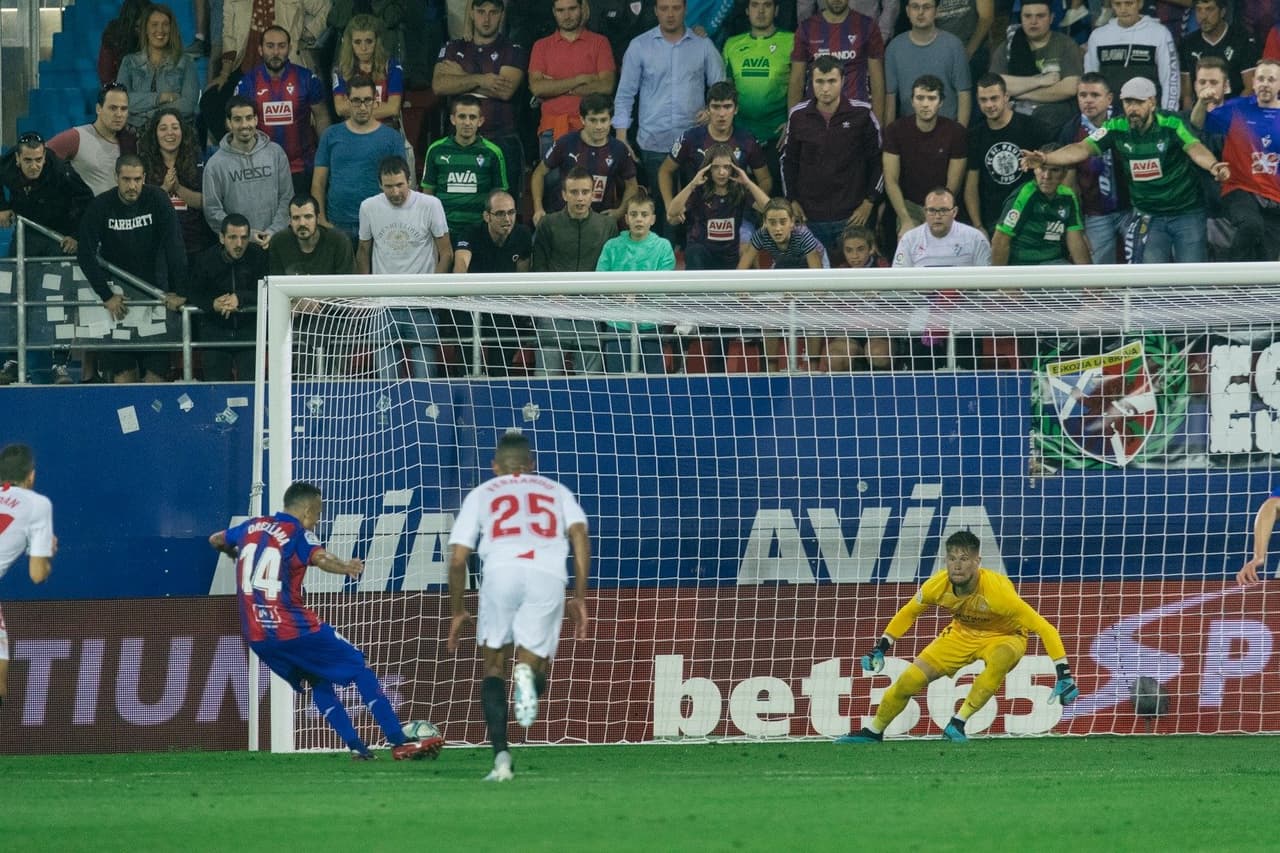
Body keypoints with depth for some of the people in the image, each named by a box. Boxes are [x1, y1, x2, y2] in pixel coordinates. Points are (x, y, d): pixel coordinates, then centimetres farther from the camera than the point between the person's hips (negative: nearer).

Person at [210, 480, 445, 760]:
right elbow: (320, 558, -28)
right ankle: (399, 743, -2)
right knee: (359, 668, 3)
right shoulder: (298, 534, -6)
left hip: (256, 637, 7)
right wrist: (346, 567, -40)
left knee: (318, 682, 23)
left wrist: (235, 554, 50)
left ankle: (356, 747, 13)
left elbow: (215, 540, 32)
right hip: (295, 629, -7)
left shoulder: (252, 527, 13)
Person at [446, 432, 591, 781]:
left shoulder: (481, 494, 27)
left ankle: (501, 755, -1)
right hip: (548, 575, 0)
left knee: (494, 666, 16)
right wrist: (579, 598, 13)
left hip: (501, 571, 0)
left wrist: (457, 611, 31)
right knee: (536, 664, 14)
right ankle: (527, 672, -26)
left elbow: (458, 559, 19)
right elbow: (580, 536, 12)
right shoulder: (556, 491, 30)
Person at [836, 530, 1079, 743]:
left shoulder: (997, 590, -37)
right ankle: (873, 731, 21)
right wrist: (880, 648, -1)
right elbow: (908, 613, 0)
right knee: (909, 680, -5)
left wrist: (1064, 675, -37)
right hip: (962, 634, 4)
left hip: (1002, 637, -4)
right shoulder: (938, 585, -23)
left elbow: (1044, 628, -34)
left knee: (1001, 658, -39)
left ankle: (958, 724, -26)